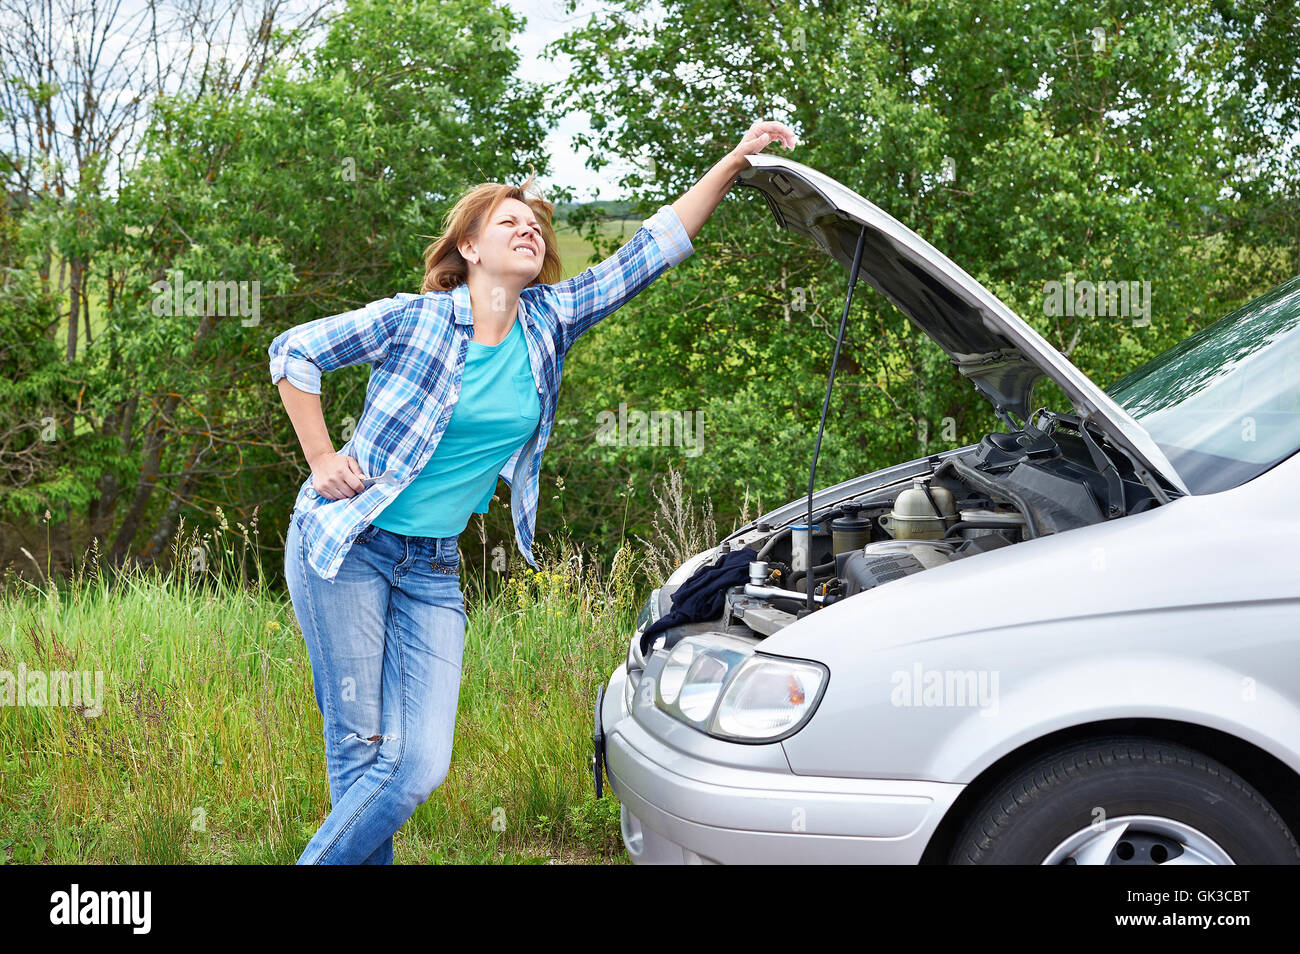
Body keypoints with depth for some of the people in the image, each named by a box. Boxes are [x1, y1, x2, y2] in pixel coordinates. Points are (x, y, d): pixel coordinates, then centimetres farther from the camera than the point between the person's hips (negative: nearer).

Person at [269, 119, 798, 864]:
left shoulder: (549, 322, 4)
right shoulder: (413, 320, -8)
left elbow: (654, 251, 2)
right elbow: (294, 352, 1)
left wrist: (738, 160, -3)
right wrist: (322, 459, -5)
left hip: (433, 570, 4)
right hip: (347, 548, -4)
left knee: (421, 764, -5)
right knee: (361, 753, -5)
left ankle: (327, 859, 13)